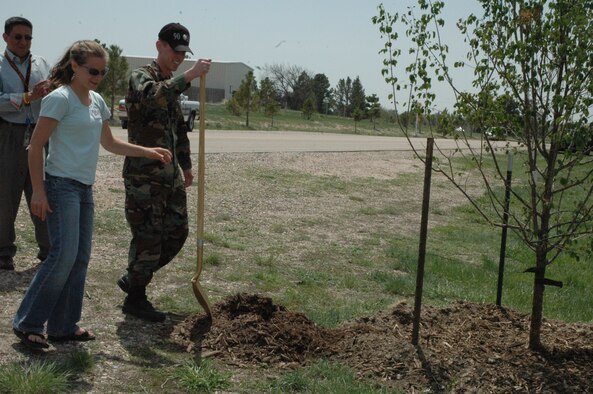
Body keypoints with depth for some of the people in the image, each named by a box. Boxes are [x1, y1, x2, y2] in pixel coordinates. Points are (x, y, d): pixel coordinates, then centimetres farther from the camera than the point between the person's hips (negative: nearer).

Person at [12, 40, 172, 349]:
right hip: (61, 187, -8)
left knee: (81, 257, 7)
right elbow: (36, 146, -12)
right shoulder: (59, 98, -11)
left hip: (84, 189, 8)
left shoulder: (97, 101, 13)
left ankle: (64, 326, 16)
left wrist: (147, 152, 13)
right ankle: (27, 323, -1)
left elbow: (110, 144, 23)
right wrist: (38, 191, -16)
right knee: (64, 255, -13)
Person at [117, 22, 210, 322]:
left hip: (170, 174, 9)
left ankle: (132, 279, 26)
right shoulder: (141, 76, -8)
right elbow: (154, 96, -33)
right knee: (148, 237, -3)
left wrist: (186, 165, 24)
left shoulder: (173, 84, 18)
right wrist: (189, 76, -38)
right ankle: (135, 300, 13)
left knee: (176, 233, 10)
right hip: (143, 175, -9)